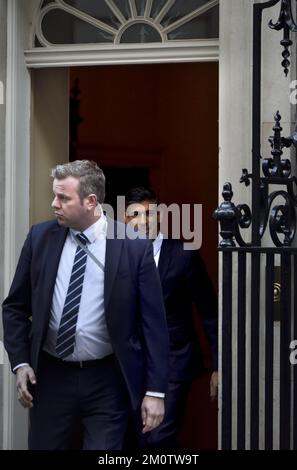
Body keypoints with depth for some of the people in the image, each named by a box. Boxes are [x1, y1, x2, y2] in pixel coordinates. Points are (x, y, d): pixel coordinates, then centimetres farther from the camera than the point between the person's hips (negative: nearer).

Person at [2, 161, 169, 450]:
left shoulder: (134, 247, -7)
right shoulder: (40, 237, 1)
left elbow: (153, 322, -5)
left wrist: (155, 390, -8)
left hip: (108, 382, -3)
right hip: (50, 377, 3)